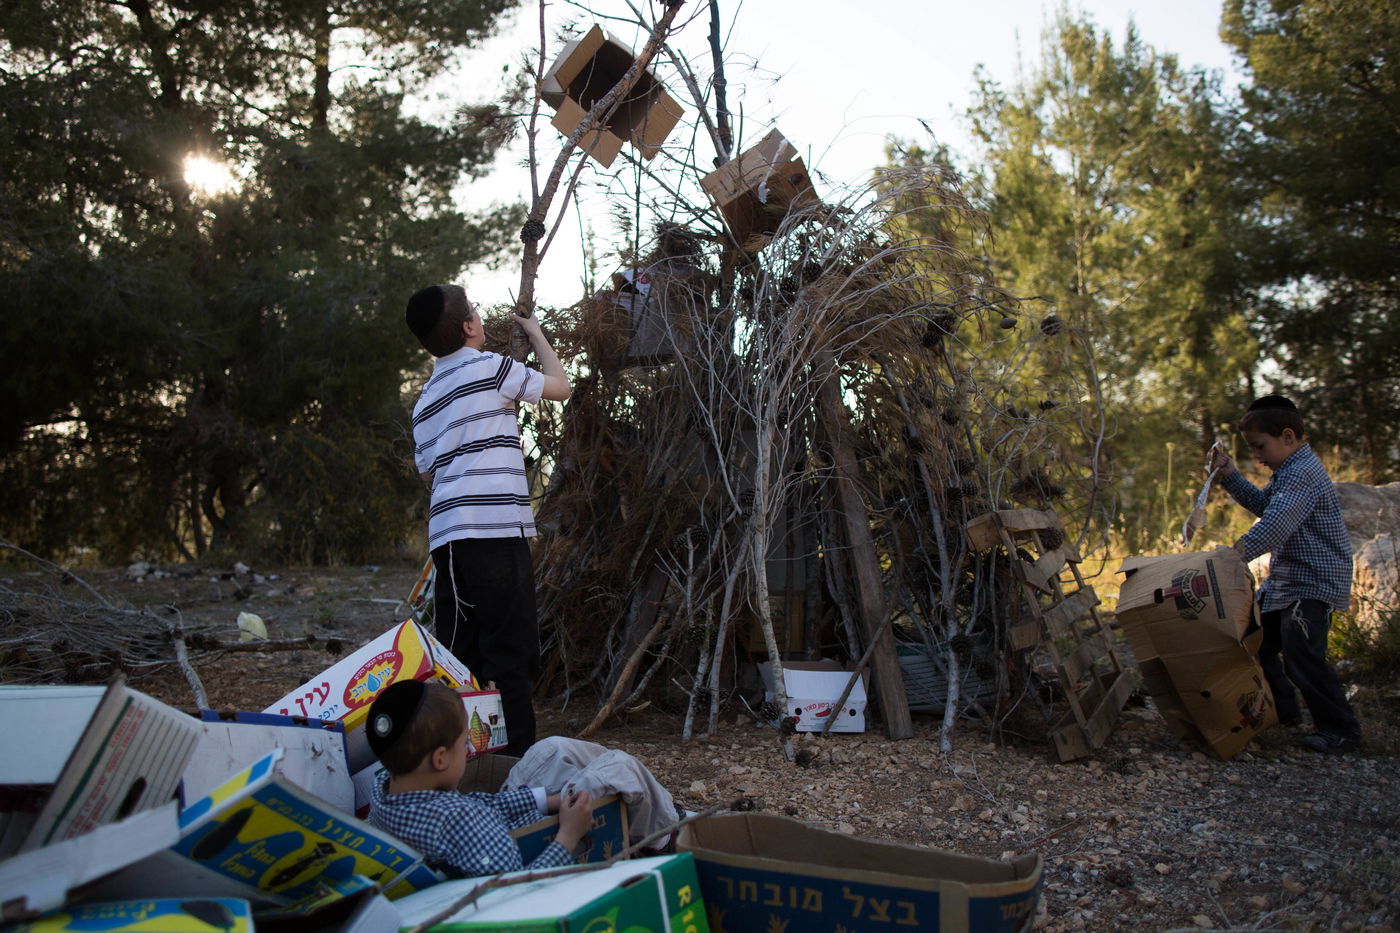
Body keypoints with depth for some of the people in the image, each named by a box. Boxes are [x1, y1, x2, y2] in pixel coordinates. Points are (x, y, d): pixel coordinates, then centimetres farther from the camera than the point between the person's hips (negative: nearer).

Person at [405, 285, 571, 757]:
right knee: (511, 650, -5)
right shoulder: (488, 367, -1)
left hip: (446, 535, 8)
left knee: (458, 651, 11)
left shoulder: (425, 400, 22)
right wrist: (536, 333, 27)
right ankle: (515, 753, -4)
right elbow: (560, 386, 12)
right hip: (494, 527, -8)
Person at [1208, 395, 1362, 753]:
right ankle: (1283, 710, 30)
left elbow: (1275, 525, -33)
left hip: (1314, 583, -11)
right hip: (1284, 580, 11)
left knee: (1300, 654, -17)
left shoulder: (1303, 474, -23)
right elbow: (1262, 504, 24)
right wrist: (1230, 476, 12)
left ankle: (1341, 729, 0)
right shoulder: (1289, 471, 13)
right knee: (1257, 642, 15)